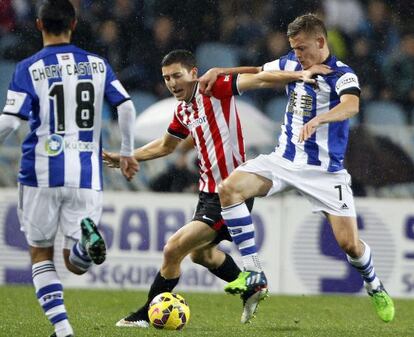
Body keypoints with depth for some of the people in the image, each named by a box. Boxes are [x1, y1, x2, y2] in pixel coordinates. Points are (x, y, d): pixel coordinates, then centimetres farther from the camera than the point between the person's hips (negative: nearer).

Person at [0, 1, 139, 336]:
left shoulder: (30, 68, -3)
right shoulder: (97, 64, 7)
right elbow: (126, 107, 2)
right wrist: (127, 153, 15)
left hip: (42, 173, -2)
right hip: (87, 176, 2)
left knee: (41, 254, 13)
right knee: (77, 264, 6)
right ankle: (87, 235, -29)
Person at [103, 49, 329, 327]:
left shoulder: (214, 89, -15)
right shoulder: (183, 110, 9)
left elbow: (259, 80, -25)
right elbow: (165, 146, 27)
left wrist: (300, 74, -38)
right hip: (210, 191, 10)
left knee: (173, 250, -11)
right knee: (201, 253, 28)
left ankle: (147, 315, 2)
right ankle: (251, 290, 46)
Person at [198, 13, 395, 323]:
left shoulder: (342, 75, -15)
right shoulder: (292, 64, 5)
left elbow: (351, 105, -36)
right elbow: (260, 73, 24)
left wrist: (318, 120, -54)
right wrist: (220, 71, 12)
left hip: (325, 170, -5)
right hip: (285, 159, 5)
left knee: (349, 242, -9)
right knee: (230, 187, -18)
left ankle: (375, 288, 26)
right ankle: (254, 273, -16)